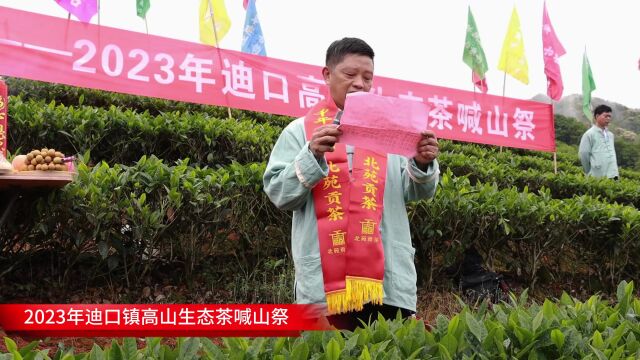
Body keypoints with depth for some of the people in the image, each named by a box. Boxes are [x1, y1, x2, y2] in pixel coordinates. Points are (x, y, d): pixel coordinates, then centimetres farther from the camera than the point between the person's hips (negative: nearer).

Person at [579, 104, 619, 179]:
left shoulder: (610, 135, 14)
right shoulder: (589, 134, -6)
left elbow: (612, 153, 21)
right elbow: (583, 154, -7)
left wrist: (614, 172, 14)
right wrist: (589, 173, -1)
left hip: (612, 176, 6)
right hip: (596, 177, -6)